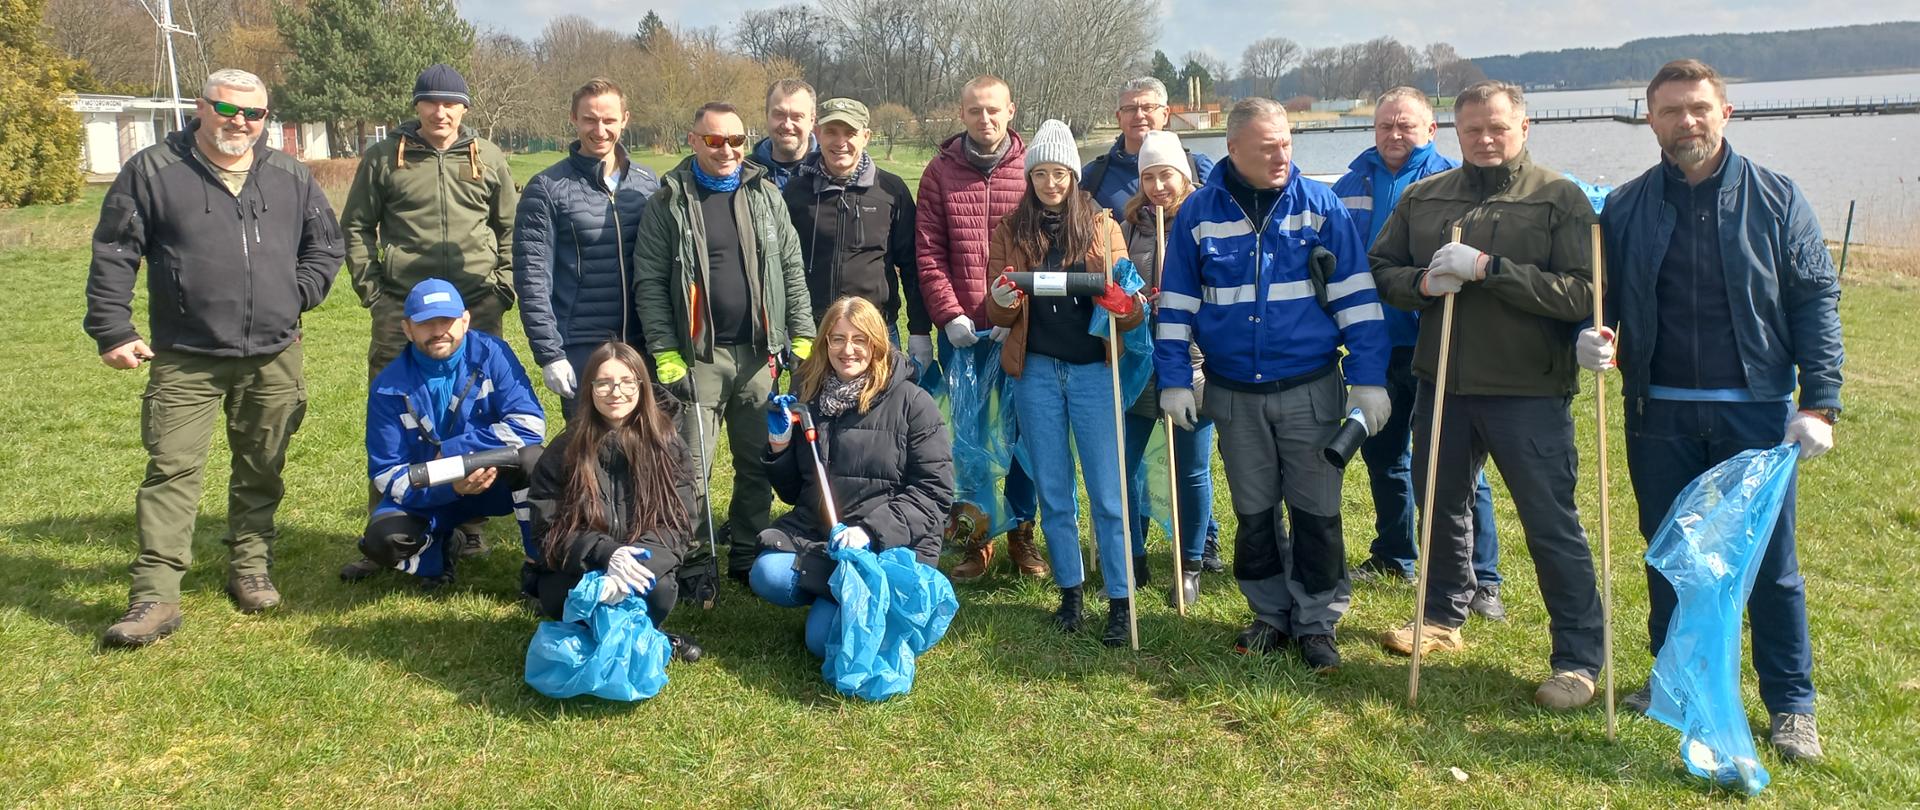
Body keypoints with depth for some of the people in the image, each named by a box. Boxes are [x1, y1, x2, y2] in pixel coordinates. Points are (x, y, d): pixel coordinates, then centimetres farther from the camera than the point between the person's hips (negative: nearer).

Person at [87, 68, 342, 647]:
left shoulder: (291, 177, 7)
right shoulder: (152, 172, -1)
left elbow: (325, 244, 18)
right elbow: (114, 256, 0)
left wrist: (298, 294, 3)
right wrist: (112, 331, -4)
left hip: (274, 359, 3)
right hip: (184, 360, -3)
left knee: (261, 470, 11)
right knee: (171, 471, -5)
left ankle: (250, 569, 26)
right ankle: (155, 597, -3)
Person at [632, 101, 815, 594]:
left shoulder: (765, 196, 9)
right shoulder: (667, 203, 0)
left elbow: (792, 270, 10)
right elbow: (649, 284, -3)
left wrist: (803, 338, 3)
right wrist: (666, 354, -9)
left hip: (758, 354, 3)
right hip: (697, 356, -3)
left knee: (758, 462, 10)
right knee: (692, 467, -1)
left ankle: (749, 554, 24)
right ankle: (696, 565, 11)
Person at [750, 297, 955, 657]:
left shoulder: (912, 403, -4)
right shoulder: (807, 395, 10)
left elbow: (934, 489, -9)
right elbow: (792, 492, 18)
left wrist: (871, 532, -20)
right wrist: (778, 446, -2)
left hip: (890, 544, -5)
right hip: (813, 533, 5)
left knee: (824, 639, -21)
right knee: (767, 577, -26)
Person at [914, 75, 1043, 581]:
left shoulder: (1032, 169, 1)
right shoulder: (940, 172, 4)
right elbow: (929, 254, 0)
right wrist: (950, 316, -9)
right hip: (961, 333, 1)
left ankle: (1021, 533, 24)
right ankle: (973, 537, 20)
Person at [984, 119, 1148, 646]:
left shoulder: (1102, 227, 3)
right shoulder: (1011, 231, 6)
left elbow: (1131, 306, -1)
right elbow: (999, 318, 5)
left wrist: (1122, 305, -25)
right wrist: (1001, 301, -19)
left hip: (1093, 370, -2)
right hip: (1036, 371, 2)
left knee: (1107, 493, -1)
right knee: (1053, 492, 9)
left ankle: (1121, 600, 7)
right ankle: (1070, 591, 23)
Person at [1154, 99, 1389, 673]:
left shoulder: (1320, 206, -4)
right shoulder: (1199, 213, -1)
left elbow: (1356, 296, -3)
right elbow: (1176, 303, 5)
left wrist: (1368, 378, -7)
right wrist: (1174, 380, 1)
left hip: (1311, 389, -1)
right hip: (1234, 394, 2)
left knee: (1317, 513, 4)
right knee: (1254, 513, 13)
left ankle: (1317, 622, 19)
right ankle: (1271, 614, 28)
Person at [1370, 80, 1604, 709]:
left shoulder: (1560, 199, -6)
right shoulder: (1423, 198, 8)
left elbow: (1580, 294, -16)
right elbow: (1381, 269, 11)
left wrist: (1488, 268, -22)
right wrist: (1423, 283, -11)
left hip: (1529, 392, -5)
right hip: (1442, 383, 5)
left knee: (1551, 524, 1)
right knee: (1439, 505, 19)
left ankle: (1579, 658, 14)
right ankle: (1445, 616, 41)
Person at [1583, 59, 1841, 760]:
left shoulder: (1776, 200, 1)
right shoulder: (1625, 208, 5)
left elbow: (1816, 302, 0)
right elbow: (1599, 296, 11)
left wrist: (1819, 403, -8)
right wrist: (1591, 337, -12)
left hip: (1756, 412, -1)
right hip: (1660, 415, 2)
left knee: (1770, 561, 4)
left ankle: (1790, 705, 19)